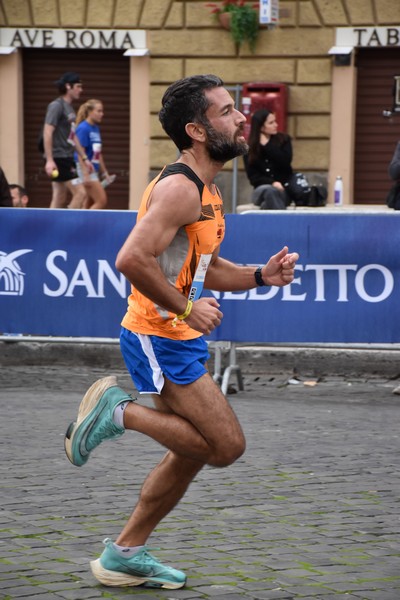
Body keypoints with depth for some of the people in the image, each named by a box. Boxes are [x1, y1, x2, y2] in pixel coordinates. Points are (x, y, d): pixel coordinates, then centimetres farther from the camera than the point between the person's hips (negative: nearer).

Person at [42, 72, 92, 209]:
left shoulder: (69, 107, 16)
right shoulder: (56, 106, -11)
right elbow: (47, 133, -18)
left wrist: (84, 158, 24)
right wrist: (49, 160, -25)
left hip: (67, 159, 9)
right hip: (58, 159, -9)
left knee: (60, 201, 8)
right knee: (80, 193, -13)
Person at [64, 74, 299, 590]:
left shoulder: (204, 189, 13)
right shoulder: (179, 187, -20)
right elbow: (132, 259, -30)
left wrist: (260, 276, 7)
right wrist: (185, 309, -22)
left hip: (178, 339, 10)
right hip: (159, 339, -10)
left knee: (191, 452, 15)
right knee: (226, 444, -11)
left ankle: (125, 554, 24)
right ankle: (118, 411, -1)